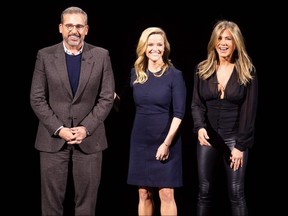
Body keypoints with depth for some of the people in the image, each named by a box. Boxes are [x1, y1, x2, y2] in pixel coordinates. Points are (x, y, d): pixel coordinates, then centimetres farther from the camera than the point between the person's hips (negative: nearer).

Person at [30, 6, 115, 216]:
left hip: (89, 138, 0)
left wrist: (86, 128, -11)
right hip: (53, 138, 0)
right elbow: (37, 98, -1)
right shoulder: (45, 55, 1)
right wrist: (59, 129, -11)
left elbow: (107, 98, 0)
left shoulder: (101, 56, 2)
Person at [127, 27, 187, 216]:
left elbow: (179, 113, -10)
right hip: (141, 142, 3)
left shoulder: (174, 75, -5)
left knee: (166, 194, -3)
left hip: (166, 141, -3)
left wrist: (167, 143, -14)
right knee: (144, 194, 7)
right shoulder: (135, 73, 6)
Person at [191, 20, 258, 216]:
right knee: (205, 192, 6)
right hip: (208, 137, 3)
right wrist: (200, 127, -19)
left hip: (234, 138, -3)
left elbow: (249, 111, -5)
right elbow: (196, 104, 1)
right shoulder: (202, 69, 4)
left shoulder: (248, 72, -4)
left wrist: (241, 145, -10)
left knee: (236, 193, -2)